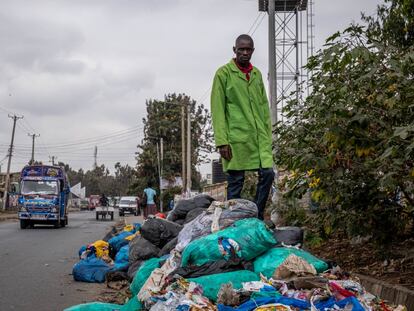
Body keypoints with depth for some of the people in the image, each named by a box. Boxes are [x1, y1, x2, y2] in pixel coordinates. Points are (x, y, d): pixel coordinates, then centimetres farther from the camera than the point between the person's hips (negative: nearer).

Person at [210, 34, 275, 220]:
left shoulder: (257, 74, 17)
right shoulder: (224, 73, 0)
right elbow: (218, 110, -5)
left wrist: (267, 134, 12)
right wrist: (222, 141, -11)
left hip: (259, 136, 5)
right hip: (236, 136, -5)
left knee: (267, 174, -2)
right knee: (235, 181, 0)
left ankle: (257, 218, 13)